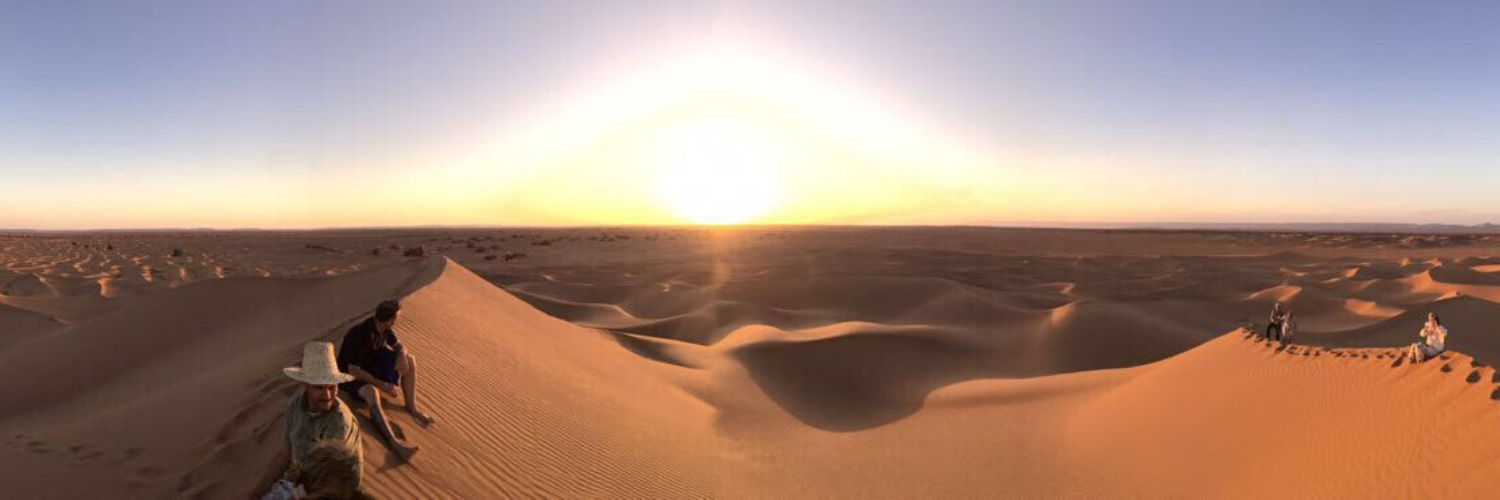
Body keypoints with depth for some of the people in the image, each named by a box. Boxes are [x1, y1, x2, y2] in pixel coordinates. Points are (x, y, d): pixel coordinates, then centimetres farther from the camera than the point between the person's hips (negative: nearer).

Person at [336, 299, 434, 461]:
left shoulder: (385, 328, -12)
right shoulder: (358, 335, -33)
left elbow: (398, 345, 5)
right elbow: (353, 371, -31)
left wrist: (402, 355, -20)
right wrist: (382, 385, -31)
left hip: (372, 364, 8)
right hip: (351, 376, -8)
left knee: (410, 359, -9)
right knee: (371, 392, -38)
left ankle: (411, 407, -5)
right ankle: (394, 442, -50)